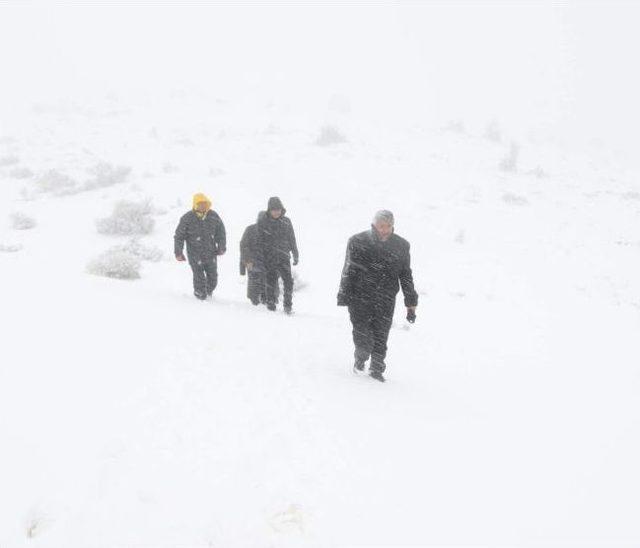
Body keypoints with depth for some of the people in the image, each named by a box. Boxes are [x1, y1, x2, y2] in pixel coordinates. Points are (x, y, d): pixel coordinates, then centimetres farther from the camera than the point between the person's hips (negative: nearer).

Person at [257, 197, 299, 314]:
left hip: (284, 256, 1)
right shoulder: (262, 222, 0)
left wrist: (296, 255, 14)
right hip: (269, 257, -1)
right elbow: (260, 241, 2)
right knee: (271, 281, 1)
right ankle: (271, 303, 13)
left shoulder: (286, 221, 7)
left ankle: (288, 305, 1)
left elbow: (292, 239, 14)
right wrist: (262, 256, -3)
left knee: (288, 281, -7)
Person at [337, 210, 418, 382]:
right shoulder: (357, 242, -5)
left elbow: (406, 276, 11)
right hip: (360, 298, -2)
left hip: (386, 301, 2)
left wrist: (411, 303, 10)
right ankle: (360, 358, 25)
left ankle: (377, 368, 23)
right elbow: (348, 271, -1)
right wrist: (344, 297, -5)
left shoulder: (401, 246, 4)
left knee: (381, 337, 3)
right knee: (362, 336, -7)